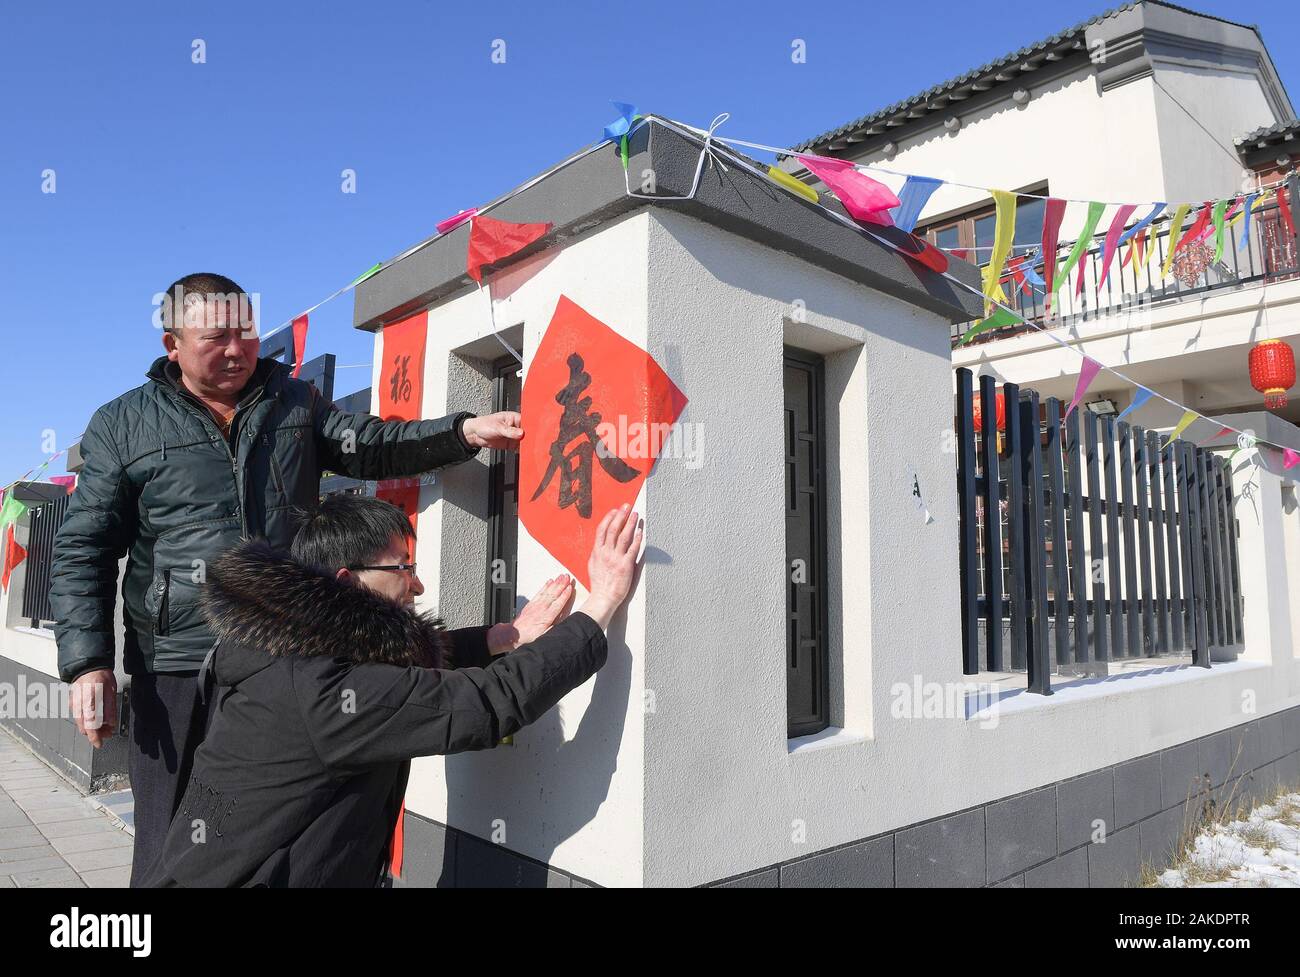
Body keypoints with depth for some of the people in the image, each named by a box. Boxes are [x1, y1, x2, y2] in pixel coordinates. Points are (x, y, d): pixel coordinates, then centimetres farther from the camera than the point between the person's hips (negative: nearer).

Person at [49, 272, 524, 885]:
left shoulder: (294, 401, 11)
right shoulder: (122, 426, 3)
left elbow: (369, 445, 3)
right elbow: (83, 552, 2)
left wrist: (464, 432, -13)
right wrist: (87, 663, -8)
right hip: (179, 671, -2)